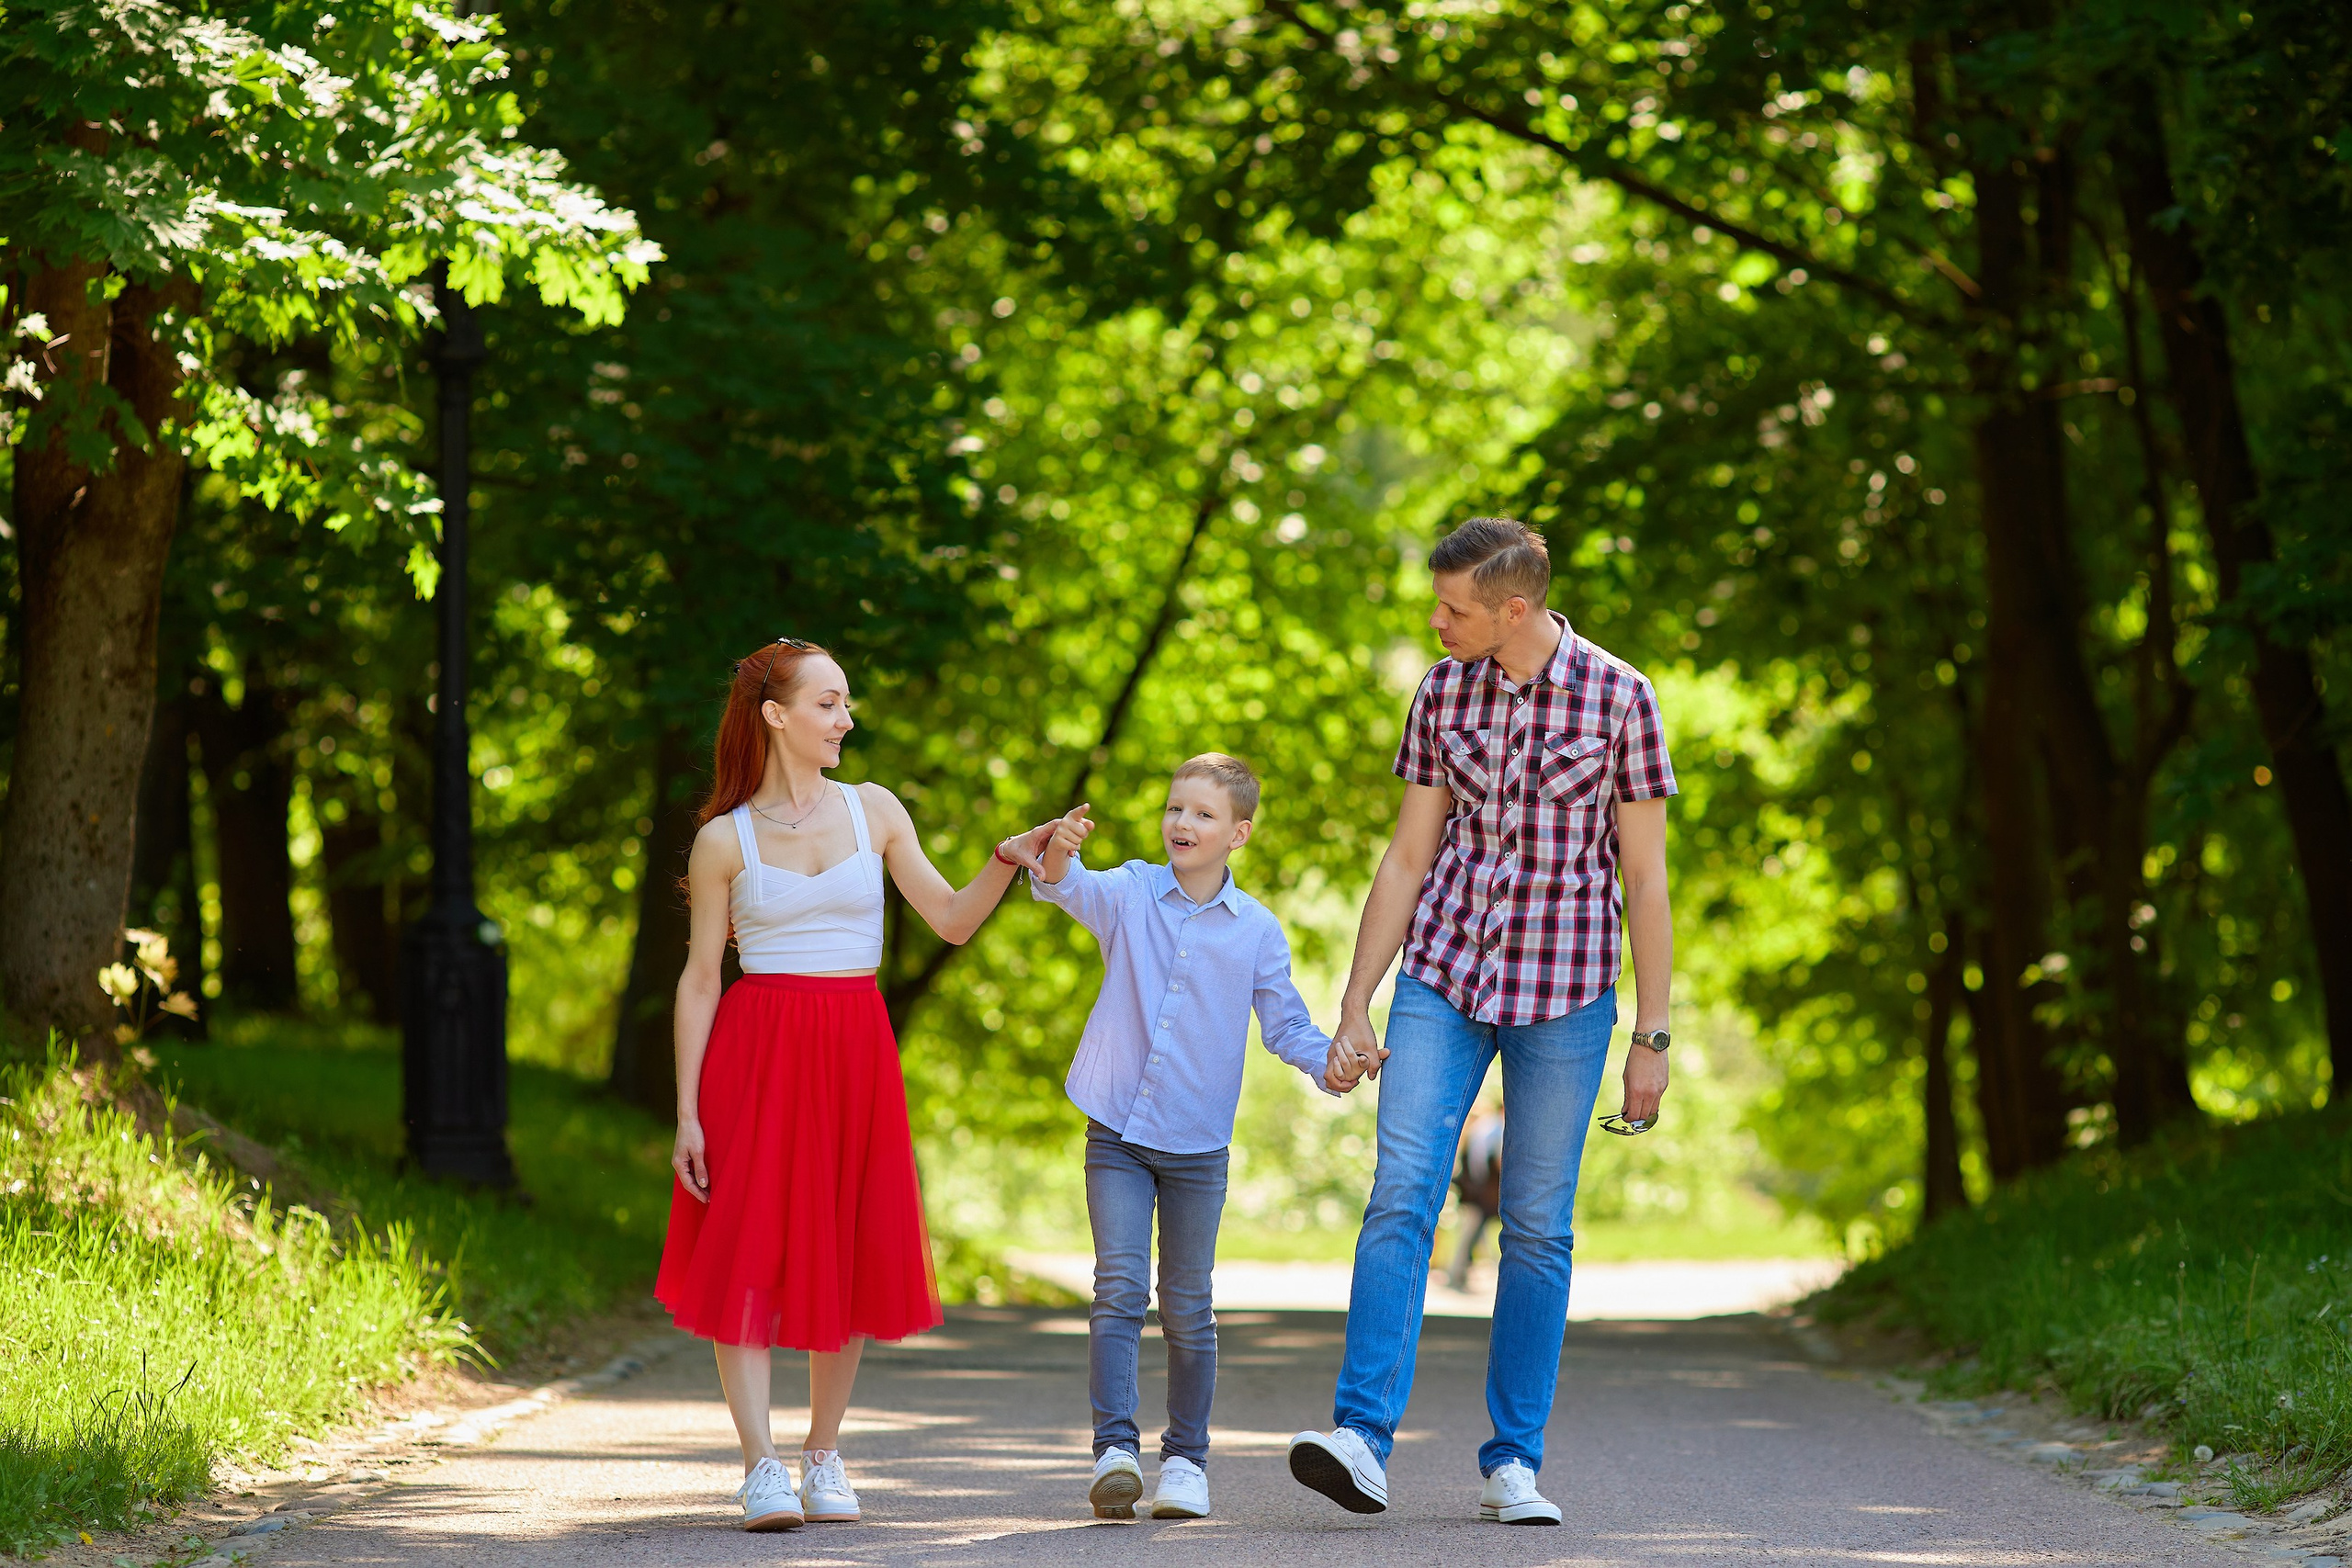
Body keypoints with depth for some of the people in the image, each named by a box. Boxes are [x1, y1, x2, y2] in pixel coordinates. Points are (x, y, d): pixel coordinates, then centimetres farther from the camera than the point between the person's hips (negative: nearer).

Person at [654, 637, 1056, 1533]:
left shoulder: (873, 812, 9)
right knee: (750, 1252, -9)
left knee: (848, 1252, 4)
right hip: (758, 1048, -3)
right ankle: (762, 1468, -10)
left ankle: (824, 1458, 15)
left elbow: (952, 922, 9)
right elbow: (700, 978, 1)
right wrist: (688, 1112, -4)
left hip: (857, 1049, 3)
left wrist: (1006, 862, -10)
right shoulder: (725, 840, 1)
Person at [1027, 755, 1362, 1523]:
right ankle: (1114, 1446, -14)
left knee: (1188, 1308, 7)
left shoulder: (1257, 929, 1)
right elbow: (1070, 888, -20)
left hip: (1197, 1144, 1)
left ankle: (1186, 1459, 17)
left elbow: (1283, 1023, 8)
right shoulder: (1130, 893, -1)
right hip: (1117, 1134, -1)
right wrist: (1057, 855, -44)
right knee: (1119, 1287, -11)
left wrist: (1327, 1061, -13)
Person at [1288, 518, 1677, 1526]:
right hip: (1443, 977, 2)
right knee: (1401, 1193, -13)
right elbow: (1408, 858, 7)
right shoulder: (1443, 694, 3)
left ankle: (1513, 1466, 10)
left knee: (1537, 1228, 2)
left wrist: (1652, 1038, -4)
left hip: (1564, 991, -2)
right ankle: (1362, 1441, -20)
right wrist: (1354, 1009, 4)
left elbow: (1645, 877, -3)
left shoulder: (1618, 697, -6)